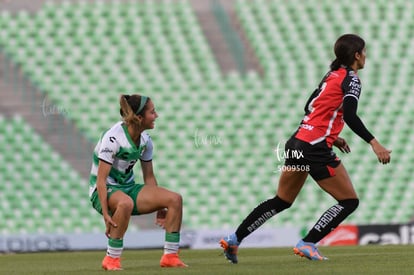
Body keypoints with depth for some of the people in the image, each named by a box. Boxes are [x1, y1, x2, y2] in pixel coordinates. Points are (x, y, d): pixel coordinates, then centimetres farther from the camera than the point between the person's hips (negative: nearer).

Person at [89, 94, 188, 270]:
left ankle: (170, 256, -5)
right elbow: (100, 179, -24)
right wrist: (105, 214, -30)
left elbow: (149, 177, 12)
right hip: (104, 192, -7)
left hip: (128, 188, 7)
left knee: (175, 199, -11)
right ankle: (111, 259, -28)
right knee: (125, 203, -43)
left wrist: (158, 208, 11)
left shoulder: (145, 140, 1)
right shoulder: (113, 138, -22)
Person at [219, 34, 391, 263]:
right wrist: (374, 143, -28)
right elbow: (350, 116, -23)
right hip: (315, 149, -9)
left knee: (281, 201, 18)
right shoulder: (350, 79, -8)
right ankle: (307, 244, -4)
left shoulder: (332, 75, 17)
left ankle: (234, 239, 16)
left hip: (297, 143, 9)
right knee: (349, 201, 0)